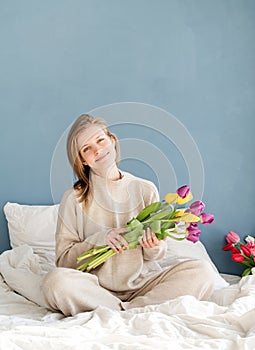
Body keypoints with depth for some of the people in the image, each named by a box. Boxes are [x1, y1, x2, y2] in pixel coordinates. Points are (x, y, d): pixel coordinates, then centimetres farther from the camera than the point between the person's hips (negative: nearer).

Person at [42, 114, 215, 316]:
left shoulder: (146, 190, 6)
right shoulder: (74, 199, 1)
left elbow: (157, 254, 10)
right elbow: (64, 260, -1)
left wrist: (153, 247, -14)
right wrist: (99, 239, -17)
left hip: (143, 283, 2)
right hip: (98, 289, -2)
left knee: (201, 271, -20)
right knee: (56, 280, -33)